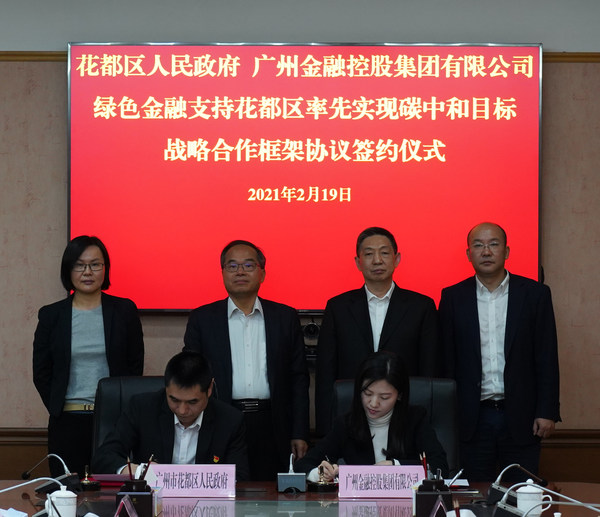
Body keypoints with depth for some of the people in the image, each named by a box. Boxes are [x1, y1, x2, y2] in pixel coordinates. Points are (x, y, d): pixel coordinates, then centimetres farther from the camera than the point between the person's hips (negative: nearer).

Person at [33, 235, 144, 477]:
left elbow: (136, 365, 6)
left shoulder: (124, 310, 6)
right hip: (67, 422, 1)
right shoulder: (51, 315, 7)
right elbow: (41, 373, 9)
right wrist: (58, 409, 2)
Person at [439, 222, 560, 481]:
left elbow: (547, 358, 1)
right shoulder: (453, 297, 4)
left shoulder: (535, 294, 2)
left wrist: (547, 411, -4)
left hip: (520, 419, 0)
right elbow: (446, 360, 5)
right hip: (472, 418, 1)